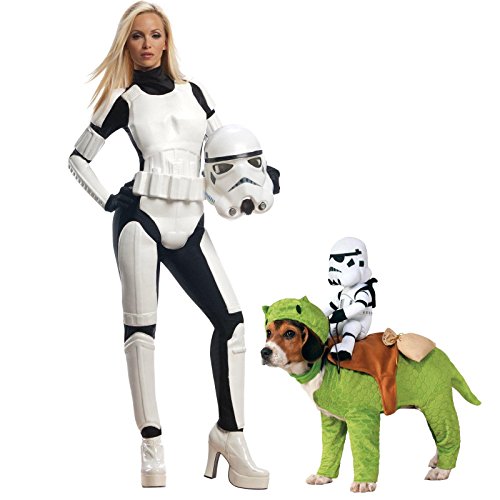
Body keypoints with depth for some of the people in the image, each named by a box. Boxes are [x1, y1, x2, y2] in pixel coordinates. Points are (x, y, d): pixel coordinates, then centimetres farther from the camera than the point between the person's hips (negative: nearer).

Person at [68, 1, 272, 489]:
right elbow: (79, 159, 12)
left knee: (230, 318, -8)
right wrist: (108, 202, 2)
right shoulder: (123, 100, 7)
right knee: (141, 326, -6)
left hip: (190, 223, 3)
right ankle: (151, 445, -4)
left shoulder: (193, 92, 15)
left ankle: (229, 431, -2)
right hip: (142, 216, -3)